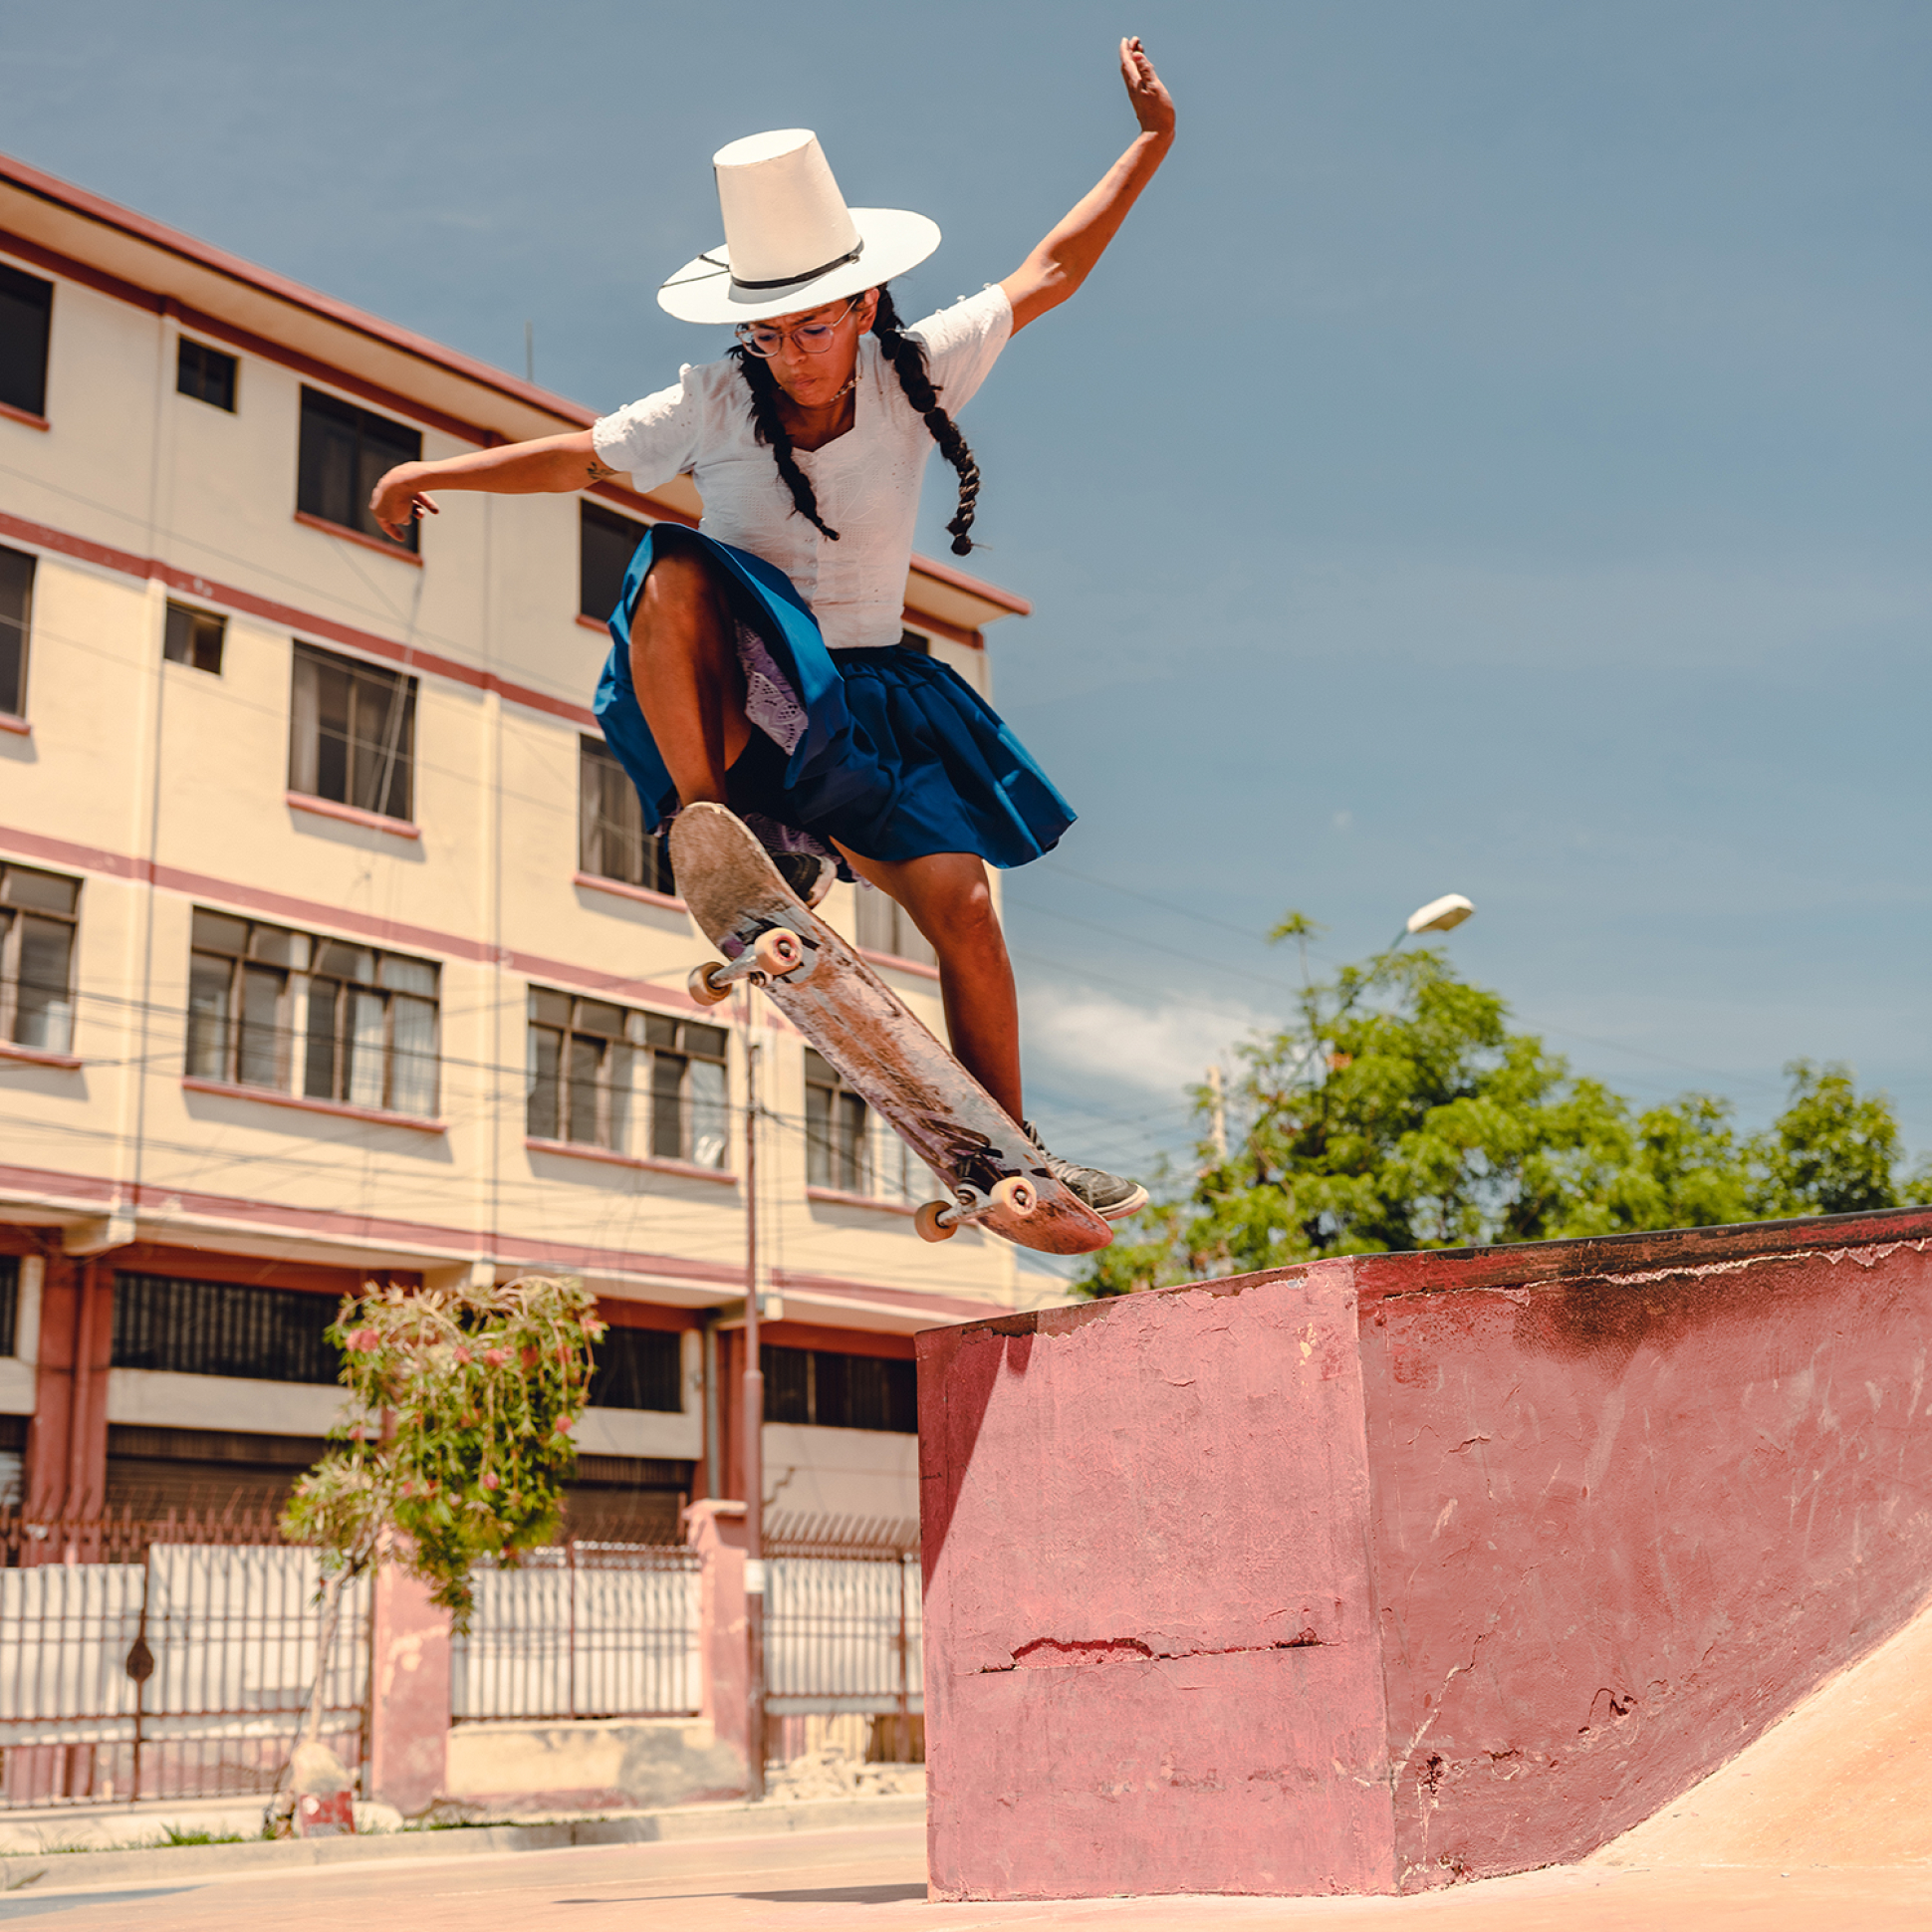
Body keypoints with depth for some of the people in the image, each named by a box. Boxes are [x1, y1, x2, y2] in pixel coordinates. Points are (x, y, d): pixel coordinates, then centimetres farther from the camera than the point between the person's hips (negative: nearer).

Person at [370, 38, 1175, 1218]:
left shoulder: (916, 373, -5)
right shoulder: (718, 405, -9)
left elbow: (1050, 274, 1)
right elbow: (582, 458, 2)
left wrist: (1152, 143, 1)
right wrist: (434, 471, -3)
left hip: (862, 694, 2)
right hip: (738, 686, -2)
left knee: (962, 905, -9)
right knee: (677, 573, -35)